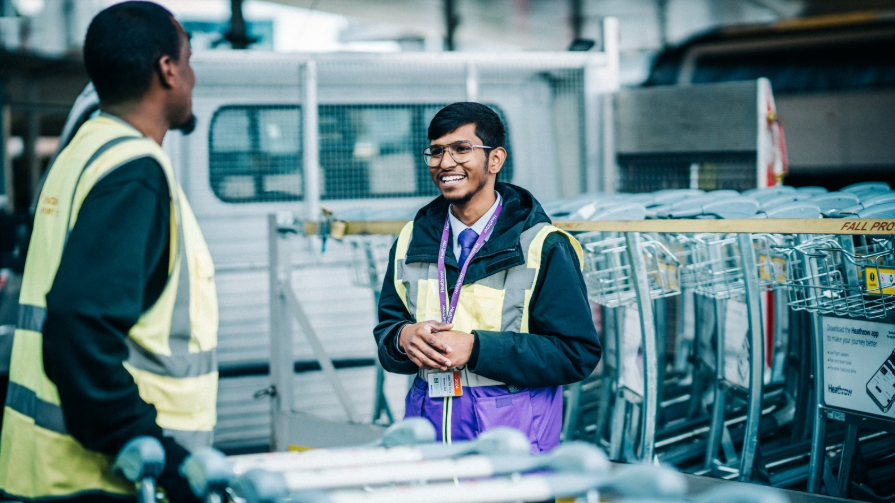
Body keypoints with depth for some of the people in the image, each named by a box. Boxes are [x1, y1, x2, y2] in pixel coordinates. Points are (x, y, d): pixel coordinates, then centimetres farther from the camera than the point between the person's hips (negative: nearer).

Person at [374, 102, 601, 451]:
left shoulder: (542, 247, -5)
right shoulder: (412, 242, 11)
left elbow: (578, 355, -10)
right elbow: (386, 329, 16)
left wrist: (475, 347, -18)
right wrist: (404, 337, -9)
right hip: (427, 423, 4)